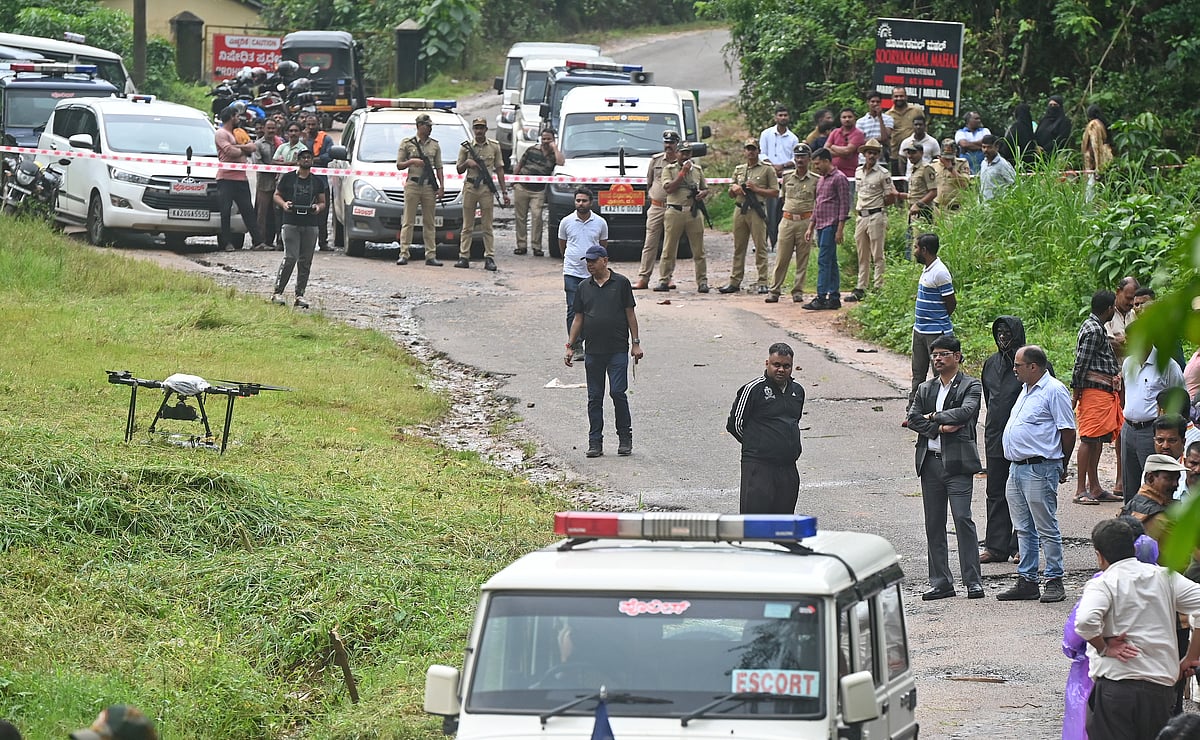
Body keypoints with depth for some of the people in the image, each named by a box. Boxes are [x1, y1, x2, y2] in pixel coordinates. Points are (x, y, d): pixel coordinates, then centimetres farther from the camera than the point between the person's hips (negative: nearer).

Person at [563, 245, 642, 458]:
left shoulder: (621, 283, 1)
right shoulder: (584, 287, 10)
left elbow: (630, 314, 3)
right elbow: (578, 319, 13)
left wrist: (636, 343, 0)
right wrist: (570, 346, 7)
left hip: (618, 350, -3)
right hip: (593, 351, 3)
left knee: (618, 392, -9)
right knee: (594, 397, 5)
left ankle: (625, 437, 4)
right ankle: (595, 442, 10)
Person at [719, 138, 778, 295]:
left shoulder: (767, 169, 3)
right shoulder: (738, 169, 19)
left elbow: (775, 192, -2)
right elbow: (731, 195, 25)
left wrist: (756, 189, -11)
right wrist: (733, 188, 2)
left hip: (756, 211, -5)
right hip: (740, 210, 5)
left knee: (760, 247, -6)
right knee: (738, 247, 7)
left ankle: (762, 282, -5)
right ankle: (734, 281, 10)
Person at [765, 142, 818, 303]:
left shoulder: (815, 180, 1)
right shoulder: (787, 177, 9)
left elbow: (818, 204, 5)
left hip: (805, 222, -2)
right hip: (787, 220, 2)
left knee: (802, 260, 2)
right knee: (781, 258, 0)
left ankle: (798, 291, 8)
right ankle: (774, 291, 4)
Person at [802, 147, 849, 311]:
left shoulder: (839, 178, -8)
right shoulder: (821, 180, 20)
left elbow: (844, 205, -12)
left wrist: (840, 229, -17)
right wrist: (810, 227, 21)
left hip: (831, 226, -9)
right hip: (821, 226, 9)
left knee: (824, 261, -12)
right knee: (830, 263, 10)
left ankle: (821, 298, -14)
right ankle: (834, 298, 11)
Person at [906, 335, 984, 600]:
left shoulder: (971, 386, 2)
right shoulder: (925, 389, 17)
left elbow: (966, 412, -15)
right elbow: (912, 418, 5)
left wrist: (934, 416, -6)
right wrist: (939, 428, -10)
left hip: (957, 461, -6)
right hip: (930, 461, 6)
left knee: (963, 518, -12)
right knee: (934, 523, 6)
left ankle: (973, 580, -9)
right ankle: (941, 582, 11)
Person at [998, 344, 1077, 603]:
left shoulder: (1054, 391, -11)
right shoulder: (1027, 390, 18)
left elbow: (1068, 430, -11)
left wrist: (1061, 466, -2)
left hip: (1039, 470, -9)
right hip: (1016, 469, 9)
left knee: (1046, 529, -4)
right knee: (1024, 530, 12)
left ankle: (1055, 582, 0)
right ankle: (1027, 582, 16)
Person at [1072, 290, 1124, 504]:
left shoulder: (1094, 327, 19)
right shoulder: (1093, 330, -13)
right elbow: (1081, 363, -17)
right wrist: (1076, 393, -17)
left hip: (1103, 391, 11)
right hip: (1094, 390, -11)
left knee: (1097, 439, 12)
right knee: (1089, 439, -10)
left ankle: (1094, 488, 16)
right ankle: (1081, 490, -12)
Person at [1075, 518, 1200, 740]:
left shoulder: (1102, 584, -4)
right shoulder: (1164, 577, 10)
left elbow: (1085, 621, -24)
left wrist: (1103, 647, -5)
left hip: (1114, 687, -4)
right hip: (1161, 688, 4)